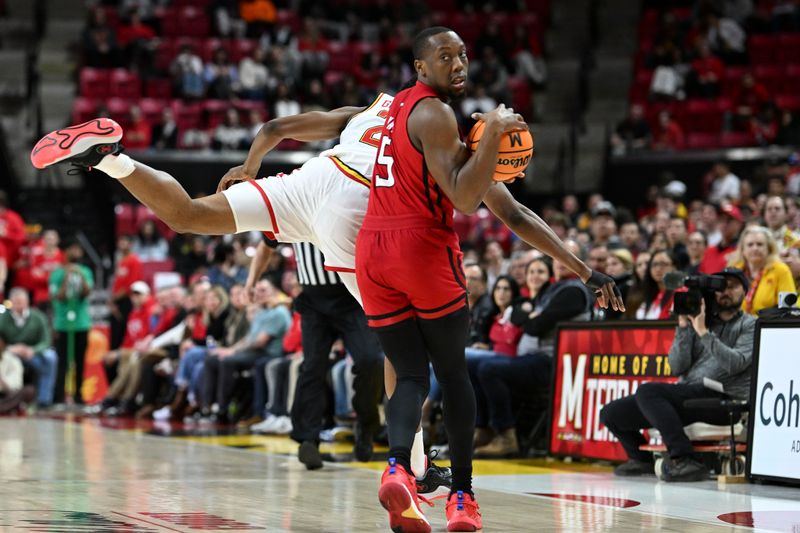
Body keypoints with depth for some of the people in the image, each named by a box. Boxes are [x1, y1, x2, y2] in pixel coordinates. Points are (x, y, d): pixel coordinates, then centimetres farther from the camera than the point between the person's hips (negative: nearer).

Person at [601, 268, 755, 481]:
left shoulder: (750, 326, 7)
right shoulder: (696, 321, 20)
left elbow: (735, 364, -11)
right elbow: (677, 367, 9)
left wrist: (703, 332, -15)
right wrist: (683, 328, -2)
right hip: (685, 395, 6)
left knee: (647, 391, -30)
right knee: (611, 413, 1)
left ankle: (683, 460, -29)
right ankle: (642, 459, 25)